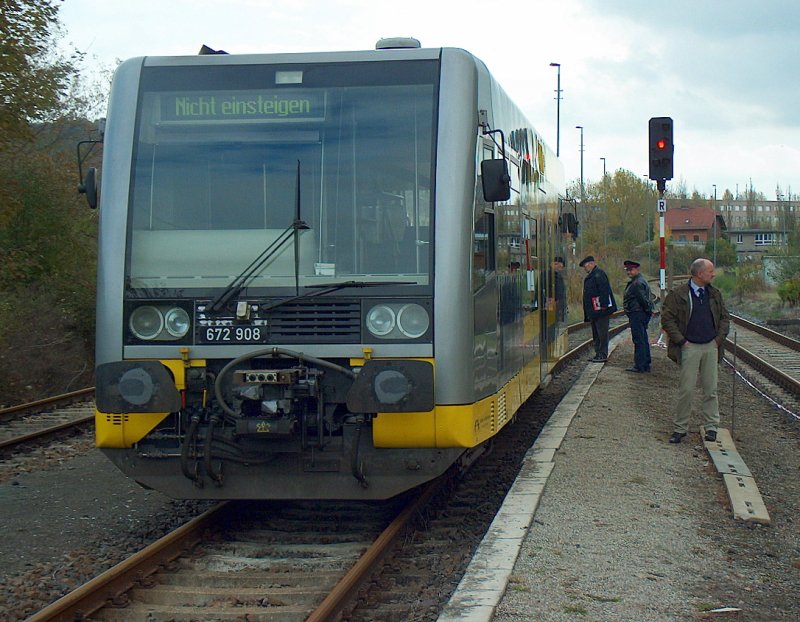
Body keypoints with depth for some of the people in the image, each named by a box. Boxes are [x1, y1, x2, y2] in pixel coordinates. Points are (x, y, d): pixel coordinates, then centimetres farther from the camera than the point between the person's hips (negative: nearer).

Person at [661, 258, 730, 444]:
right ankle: (680, 428, 7)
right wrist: (681, 341, -9)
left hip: (711, 347, 4)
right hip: (690, 347, -4)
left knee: (710, 389, 6)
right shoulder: (678, 294, -6)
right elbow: (667, 319, -6)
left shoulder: (715, 294, 10)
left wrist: (719, 338, 4)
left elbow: (724, 317, 18)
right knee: (686, 389, -2)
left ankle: (711, 427, 14)